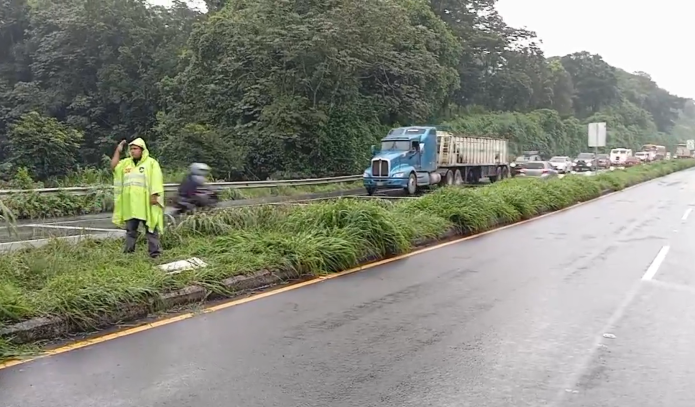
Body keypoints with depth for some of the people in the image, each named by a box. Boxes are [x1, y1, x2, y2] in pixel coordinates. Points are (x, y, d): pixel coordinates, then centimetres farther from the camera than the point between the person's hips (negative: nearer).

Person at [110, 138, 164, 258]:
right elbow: (114, 166, 11)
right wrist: (118, 150, 7)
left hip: (146, 202, -5)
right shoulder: (127, 162, 17)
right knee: (130, 229, 11)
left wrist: (154, 195, -16)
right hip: (130, 203, 6)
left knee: (151, 228, -2)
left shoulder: (151, 162, -1)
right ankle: (128, 251, 16)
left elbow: (156, 180, -8)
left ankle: (155, 252, 0)